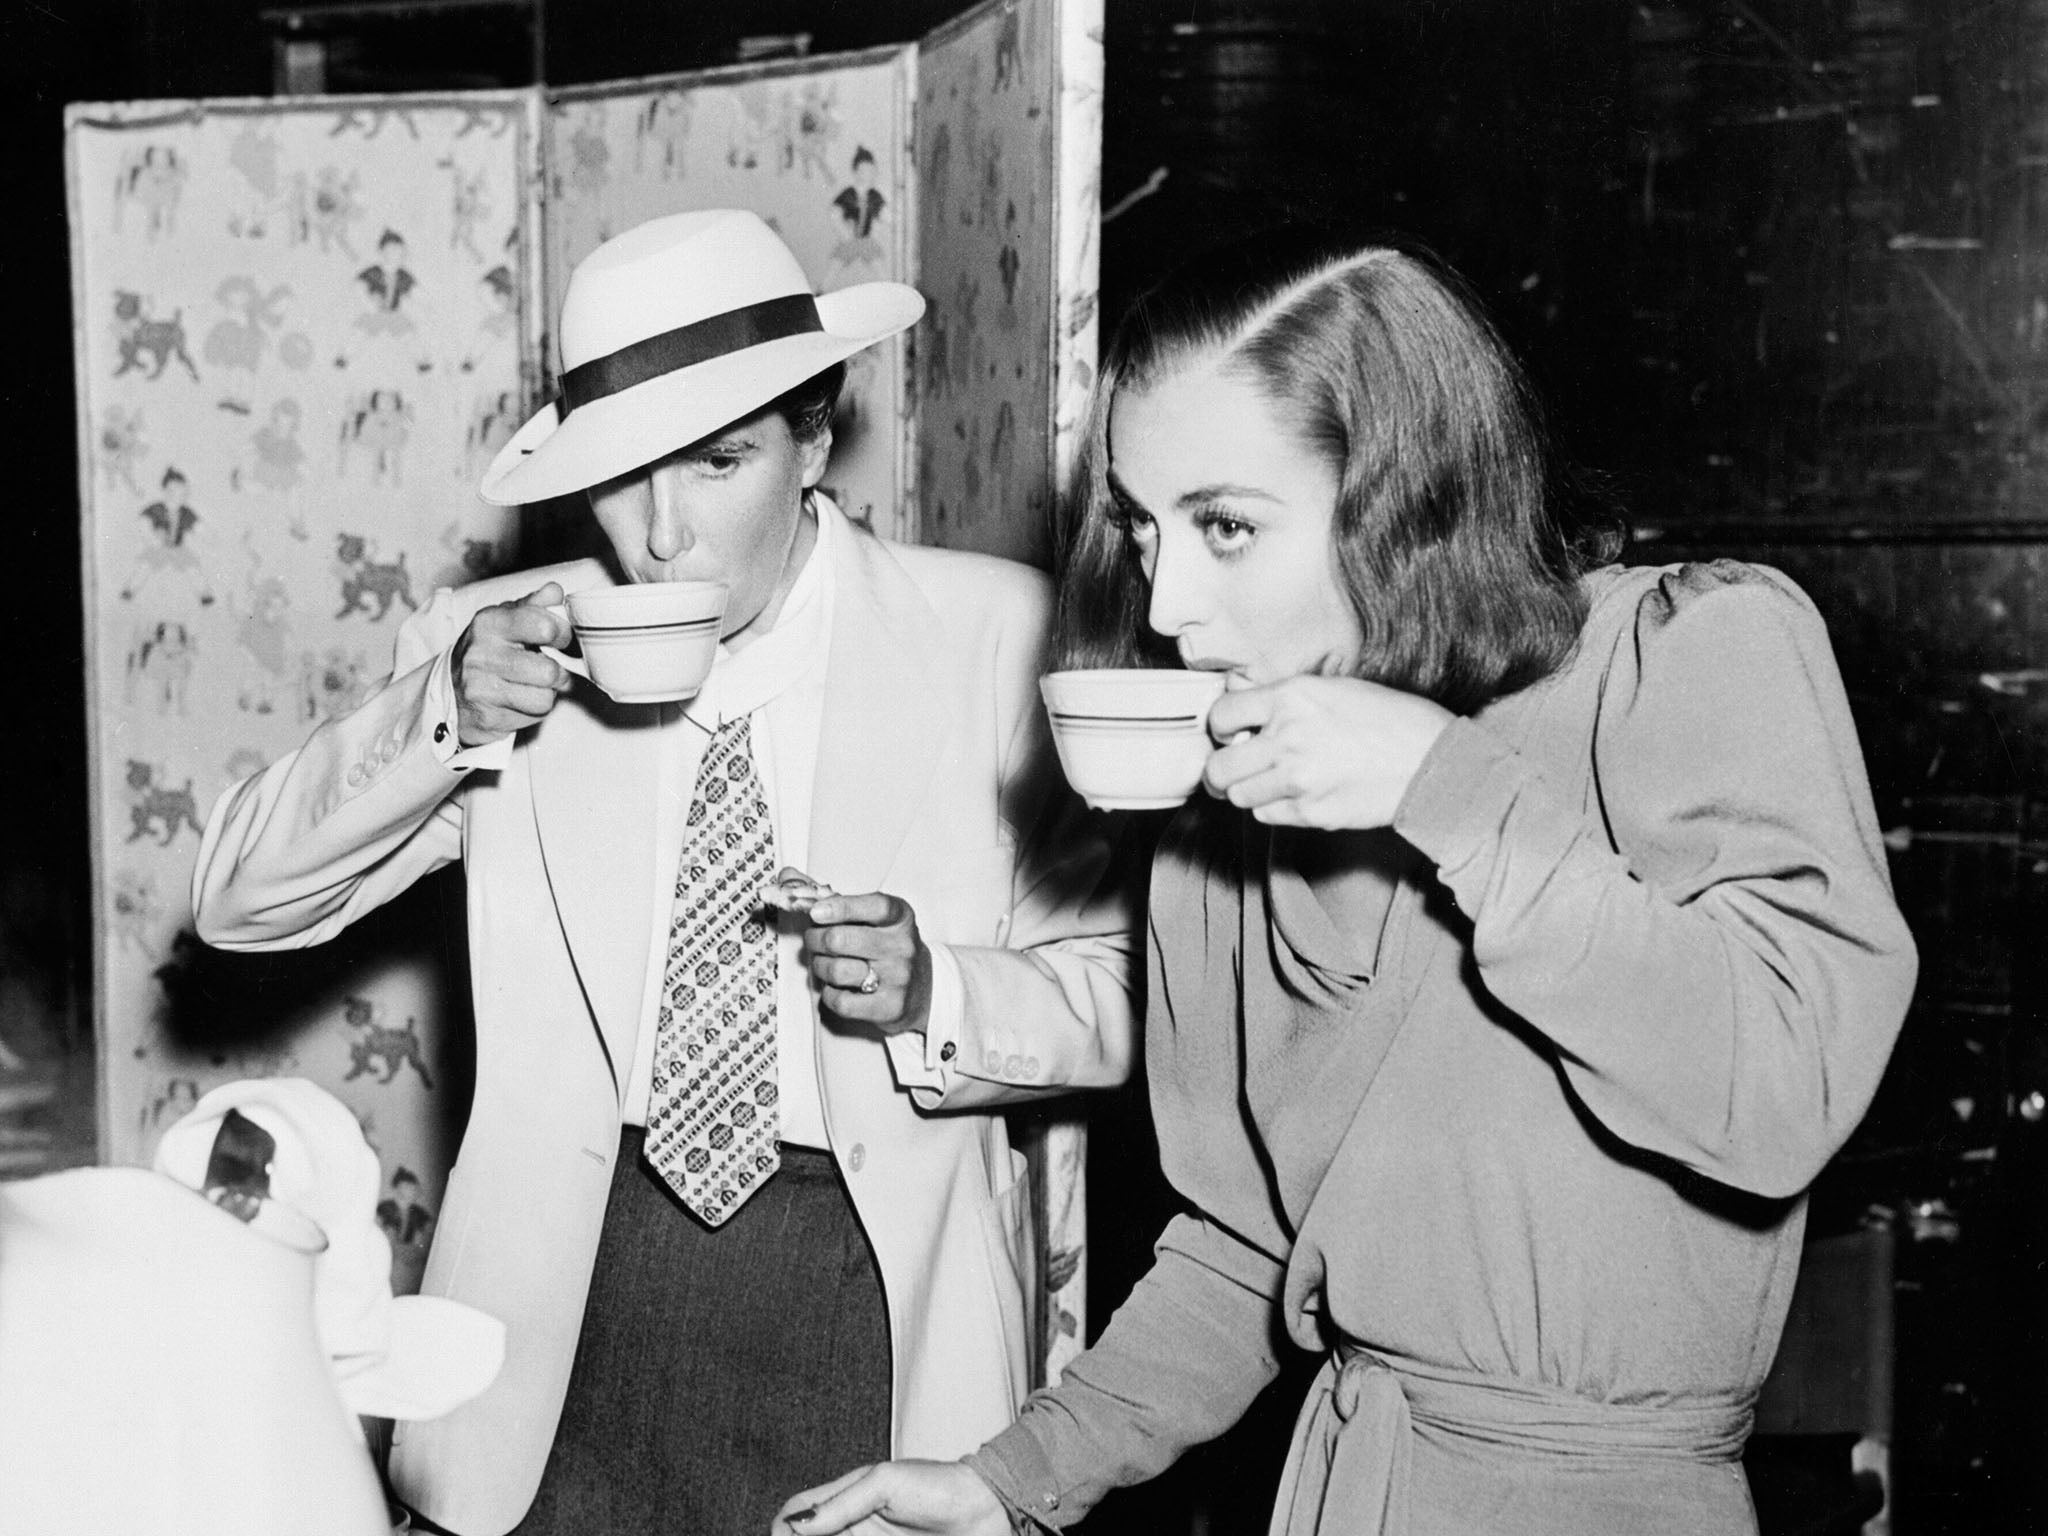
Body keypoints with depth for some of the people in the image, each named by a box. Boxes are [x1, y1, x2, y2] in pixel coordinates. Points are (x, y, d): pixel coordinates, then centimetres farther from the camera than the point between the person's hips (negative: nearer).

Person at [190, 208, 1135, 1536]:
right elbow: (238, 901, 0)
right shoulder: (497, 647, 0)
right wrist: (440, 717, -15)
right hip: (582, 1292, 2)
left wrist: (929, 993, -23)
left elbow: (1118, 997, -3)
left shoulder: (993, 636, -6)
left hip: (881, 1301, -1)